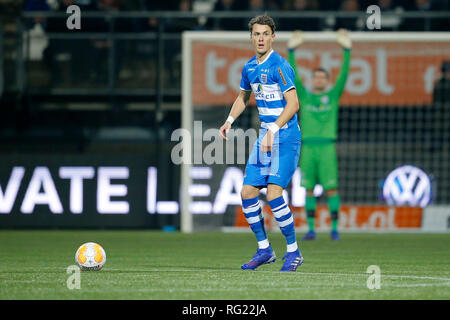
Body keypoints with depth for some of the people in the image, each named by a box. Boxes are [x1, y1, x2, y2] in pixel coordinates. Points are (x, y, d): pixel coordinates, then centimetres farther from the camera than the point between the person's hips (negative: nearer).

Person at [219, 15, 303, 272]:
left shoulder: (279, 66, -13)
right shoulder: (250, 67, 12)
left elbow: (293, 104, -20)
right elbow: (243, 97, 29)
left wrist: (273, 130, -27)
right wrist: (230, 120, 14)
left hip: (286, 137, -8)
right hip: (266, 137, 8)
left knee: (273, 193, -17)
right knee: (248, 193, 4)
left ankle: (293, 251, -5)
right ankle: (264, 250, 17)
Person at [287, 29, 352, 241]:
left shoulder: (333, 96, 9)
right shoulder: (304, 96, 11)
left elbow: (344, 75, -1)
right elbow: (293, 76, 2)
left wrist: (347, 50, -10)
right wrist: (291, 51, -7)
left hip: (327, 148, -1)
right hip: (307, 147, 2)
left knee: (332, 188, -4)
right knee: (309, 189, 2)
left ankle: (334, 229, 0)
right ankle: (311, 229, 7)